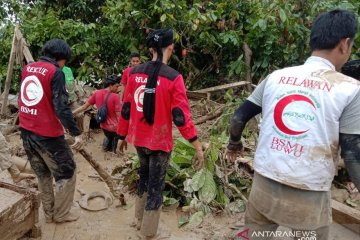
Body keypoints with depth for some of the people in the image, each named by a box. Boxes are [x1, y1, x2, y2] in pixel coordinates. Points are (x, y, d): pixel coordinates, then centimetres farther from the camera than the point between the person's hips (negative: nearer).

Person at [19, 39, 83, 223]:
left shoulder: (27, 68, 9)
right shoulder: (55, 72, -13)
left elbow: (22, 99, 17)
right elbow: (61, 107, -20)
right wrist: (76, 133, -18)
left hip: (26, 131, 8)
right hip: (47, 134, -8)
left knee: (42, 175, 20)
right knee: (67, 172, 9)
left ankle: (49, 213, 31)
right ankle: (61, 214, 19)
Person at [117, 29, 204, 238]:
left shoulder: (135, 73, -3)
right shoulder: (174, 78, -17)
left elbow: (126, 109, 2)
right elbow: (181, 116, -20)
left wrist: (122, 136, 14)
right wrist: (198, 146, -15)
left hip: (138, 138, 5)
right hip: (160, 141, -5)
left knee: (145, 174, 27)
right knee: (156, 185, 11)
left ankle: (140, 220, 42)